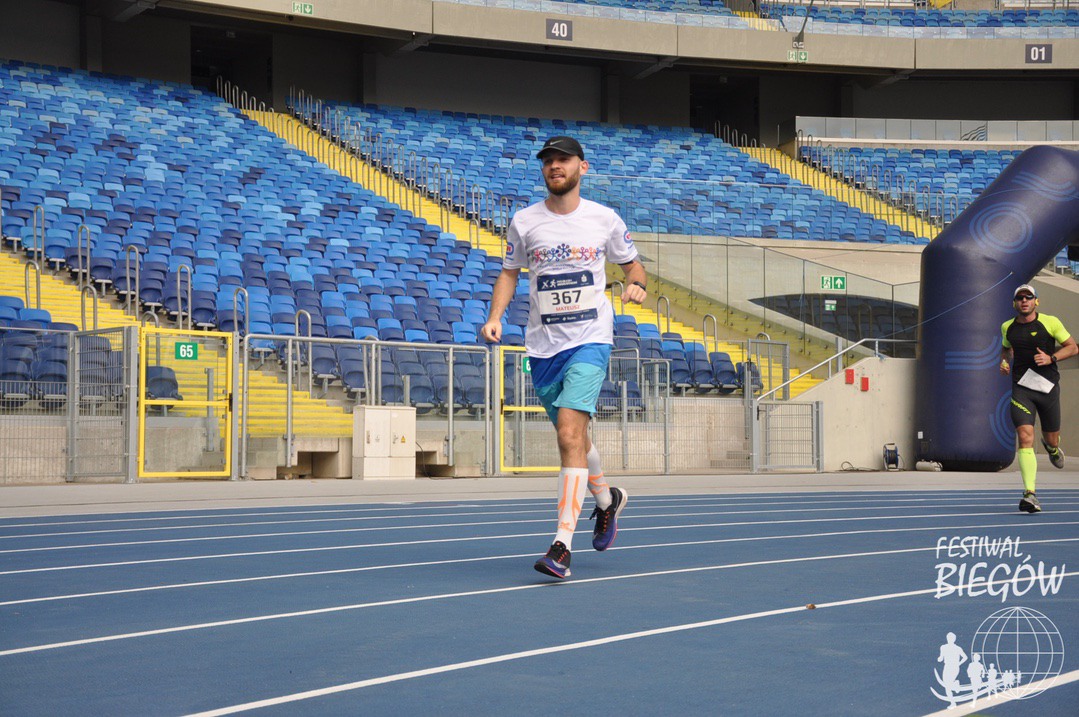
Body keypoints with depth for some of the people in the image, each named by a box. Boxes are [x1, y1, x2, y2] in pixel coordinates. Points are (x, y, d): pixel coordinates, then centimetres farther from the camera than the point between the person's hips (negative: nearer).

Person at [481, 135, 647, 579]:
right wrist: (495, 317, -2)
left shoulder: (605, 220, 2)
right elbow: (509, 273, 13)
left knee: (570, 434, -18)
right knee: (571, 437, 13)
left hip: (589, 341, -3)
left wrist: (637, 285, -7)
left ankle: (562, 545, -18)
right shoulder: (524, 222, 4)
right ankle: (607, 499, 44)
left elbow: (632, 264, 15)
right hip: (543, 344, 3)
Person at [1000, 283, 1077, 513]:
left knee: (1051, 439, 12)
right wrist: (1004, 361, 7)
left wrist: (1051, 358, -14)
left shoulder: (1050, 322, -2)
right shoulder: (1007, 327, 8)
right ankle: (1030, 494, -23)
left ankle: (1051, 448, 54)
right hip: (1021, 388, 1)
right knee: (1025, 437, -17)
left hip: (1048, 387, -1)